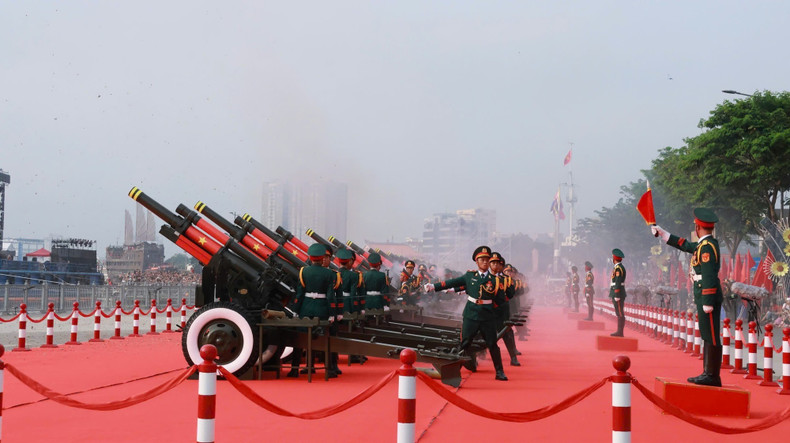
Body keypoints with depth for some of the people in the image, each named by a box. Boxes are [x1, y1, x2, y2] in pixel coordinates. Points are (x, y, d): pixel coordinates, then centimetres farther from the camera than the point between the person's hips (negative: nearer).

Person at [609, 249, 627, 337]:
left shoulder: (618, 268, -14)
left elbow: (618, 282, -20)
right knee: (619, 314, 11)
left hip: (618, 293, -10)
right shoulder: (620, 267, 17)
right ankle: (619, 332, 14)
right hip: (617, 294, 10)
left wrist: (616, 296, -21)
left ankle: (620, 332, -8)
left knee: (620, 314, -8)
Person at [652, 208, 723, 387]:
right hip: (704, 297, 10)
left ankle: (713, 376, -5)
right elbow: (685, 245, 31)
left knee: (711, 337, -7)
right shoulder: (704, 244, 14)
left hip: (708, 297, -10)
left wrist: (707, 303, -23)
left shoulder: (707, 247, -15)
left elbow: (709, 276, -21)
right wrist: (662, 233, 36)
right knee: (707, 336, 12)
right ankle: (708, 373, 16)